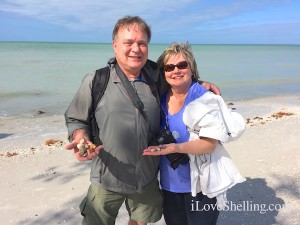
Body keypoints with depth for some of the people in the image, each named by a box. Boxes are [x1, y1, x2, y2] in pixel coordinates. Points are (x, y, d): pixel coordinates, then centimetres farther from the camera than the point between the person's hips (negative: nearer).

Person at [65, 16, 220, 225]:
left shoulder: (156, 77, -3)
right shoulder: (96, 80, -10)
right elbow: (75, 119, -1)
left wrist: (200, 84, 0)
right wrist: (81, 137, -22)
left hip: (148, 178, 3)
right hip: (107, 180, -2)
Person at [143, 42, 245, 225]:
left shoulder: (205, 100, -14)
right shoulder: (161, 100, 2)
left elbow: (210, 143, -19)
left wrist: (176, 148, -31)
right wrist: (158, 146, 0)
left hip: (201, 185, -5)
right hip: (169, 184, 6)